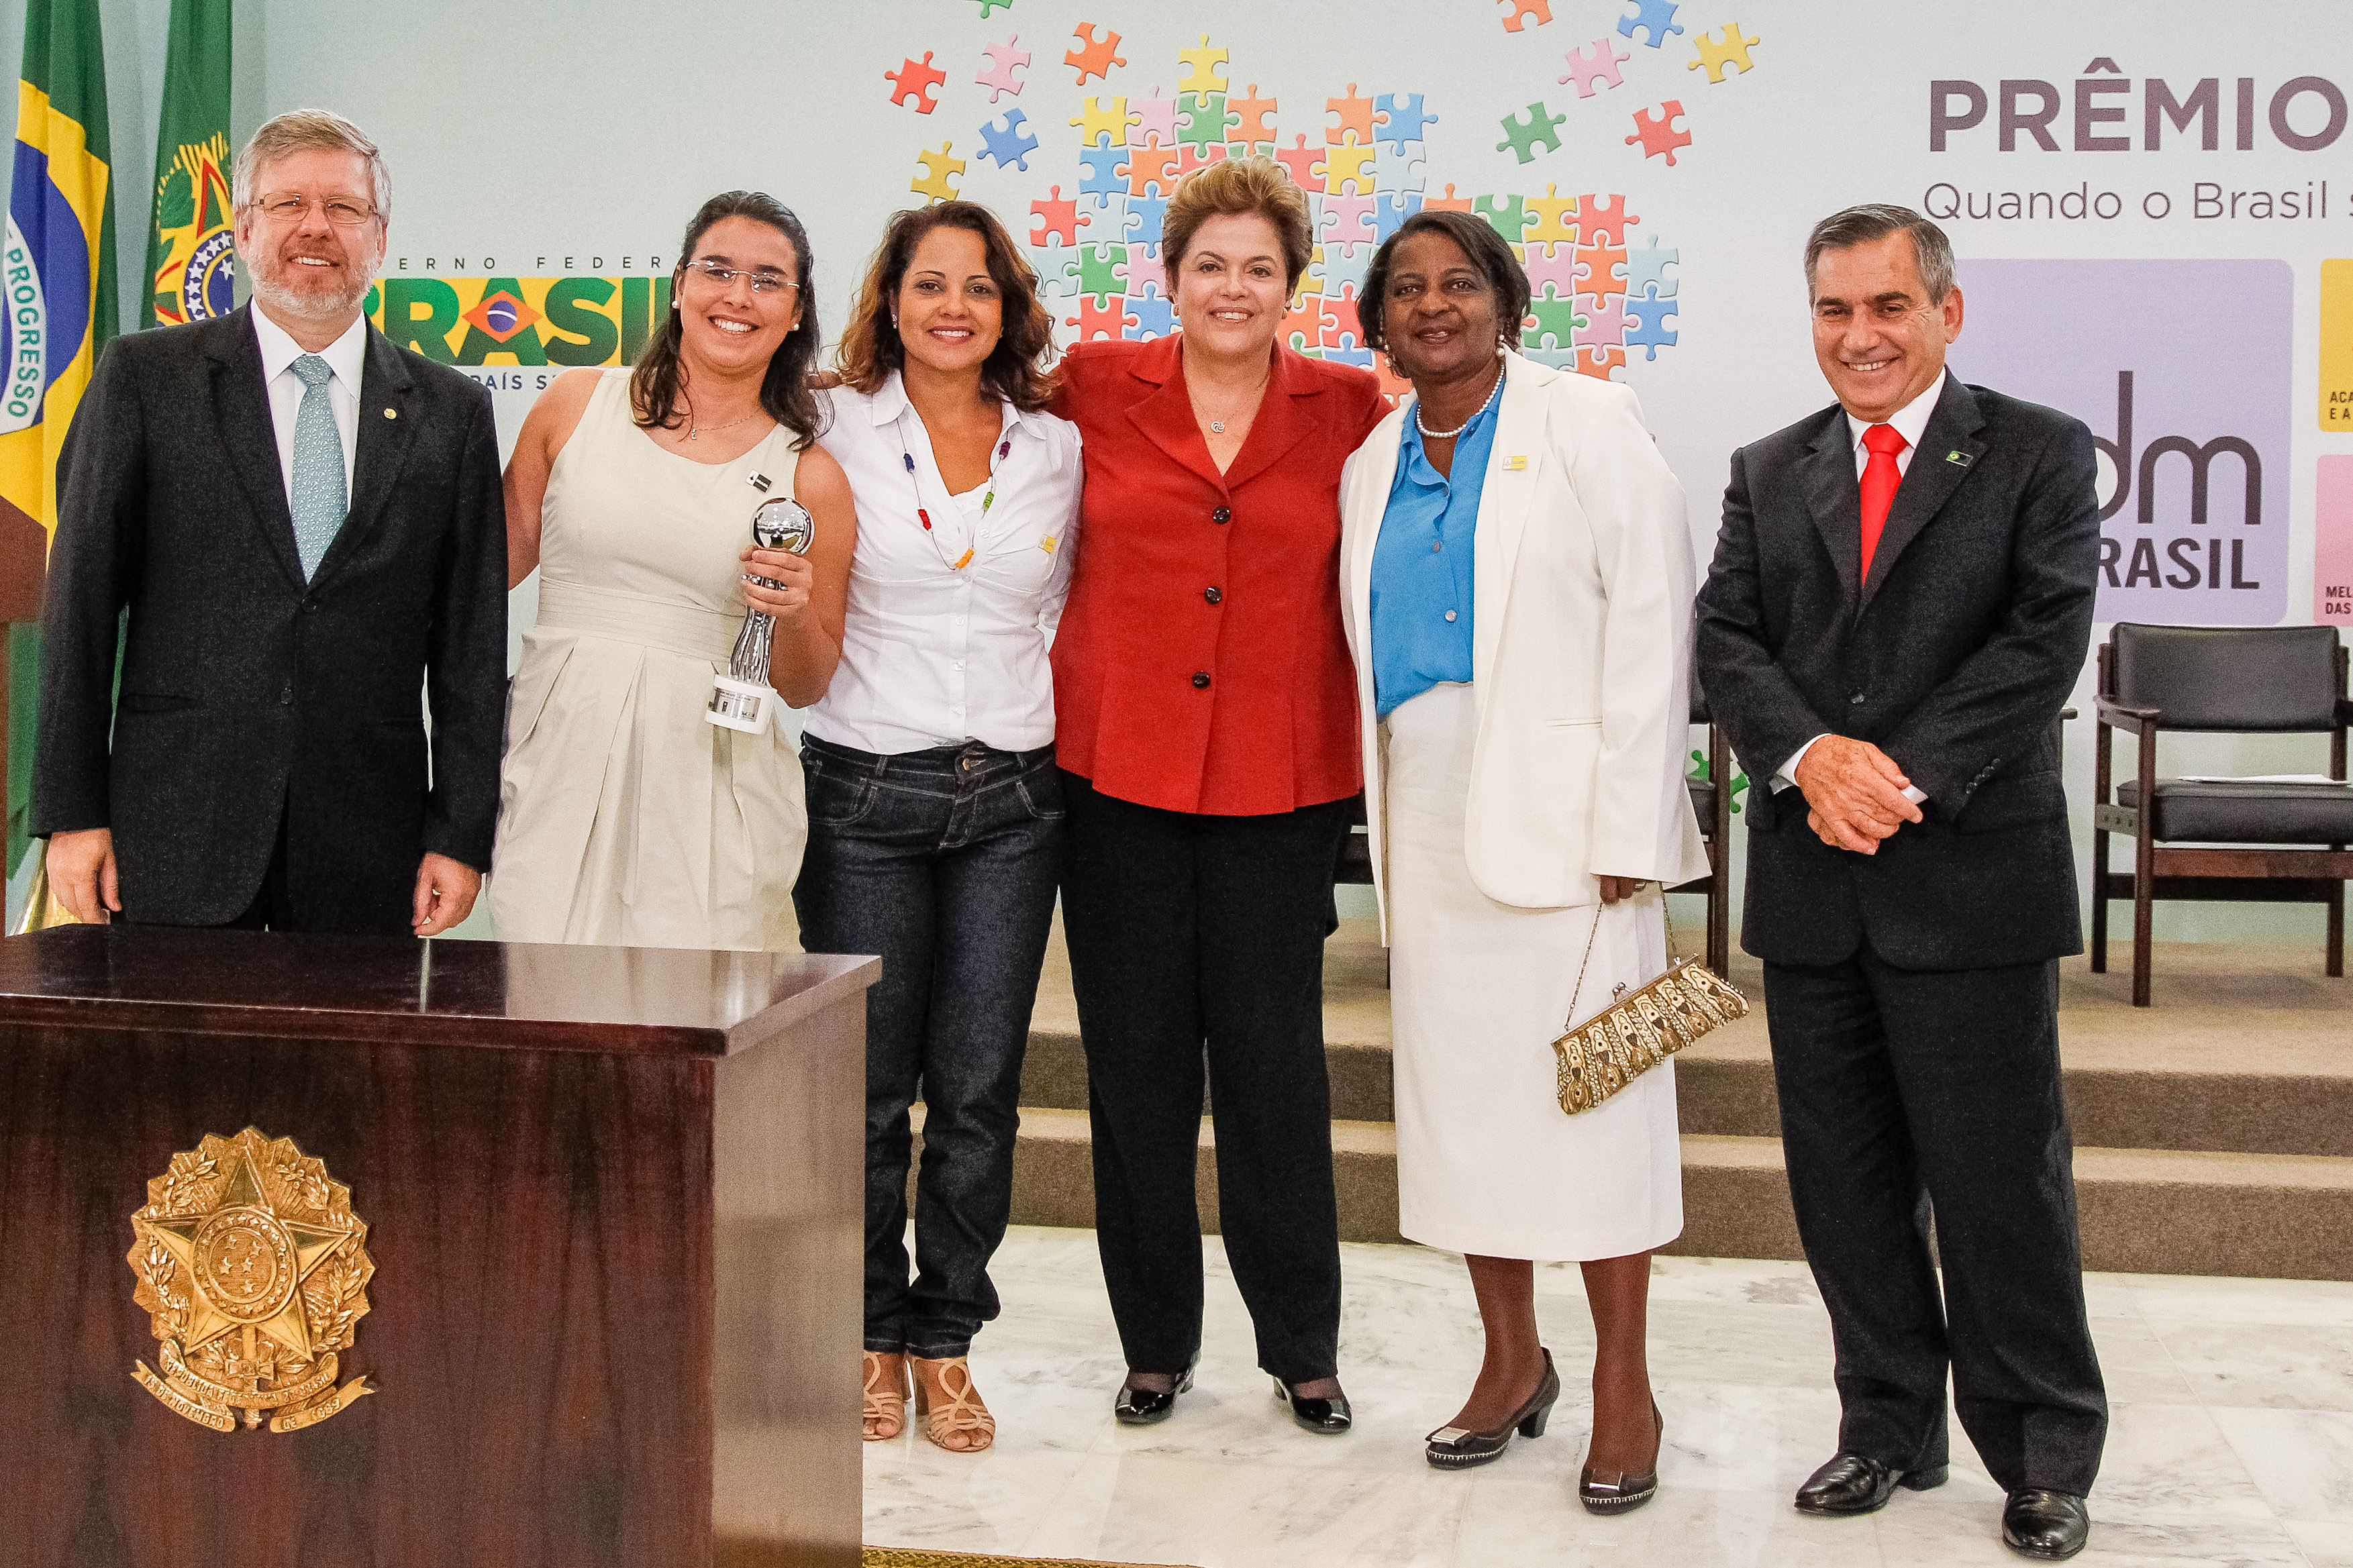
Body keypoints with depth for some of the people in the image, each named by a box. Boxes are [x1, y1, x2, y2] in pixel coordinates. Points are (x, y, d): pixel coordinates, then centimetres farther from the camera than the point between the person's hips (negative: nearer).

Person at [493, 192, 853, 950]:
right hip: (560, 761, 1)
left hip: (710, 775, 0)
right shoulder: (577, 404, 6)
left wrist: (797, 613, -9)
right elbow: (497, 560, 15)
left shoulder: (809, 475, 4)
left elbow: (803, 687, 9)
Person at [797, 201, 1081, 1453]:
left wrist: (1067, 741, 8)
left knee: (980, 1087, 4)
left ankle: (945, 1339, 18)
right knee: (867, 1085, 4)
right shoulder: (838, 434, 1)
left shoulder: (1057, 448, 9)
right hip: (866, 789, -2)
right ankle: (871, 1336, 20)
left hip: (1012, 798, 2)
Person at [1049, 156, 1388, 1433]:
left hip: (1279, 782, 0)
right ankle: (1157, 1345, 23)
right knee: (1135, 1065, 8)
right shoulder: (1094, 388, 4)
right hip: (1117, 767, 1)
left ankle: (1303, 1350, 20)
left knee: (1275, 1065, 4)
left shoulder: (1348, 408, 4)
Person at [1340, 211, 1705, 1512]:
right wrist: (1384, 815, 9)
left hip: (1561, 812, -5)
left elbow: (1650, 626, -8)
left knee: (1589, 1090, -3)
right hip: (1429, 818, 5)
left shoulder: (1587, 427, -2)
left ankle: (1622, 1387, 8)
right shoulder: (1371, 465, 14)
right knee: (1458, 1088, 8)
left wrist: (1627, 832, -15)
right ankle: (1511, 1361, 23)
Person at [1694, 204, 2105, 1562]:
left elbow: (2047, 637, -9)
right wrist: (1811, 756, -16)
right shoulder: (1769, 473, 12)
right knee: (1845, 1182, 11)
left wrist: (1904, 777, -17)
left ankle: (2047, 1459, 17)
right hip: (1814, 887, 4)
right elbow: (1729, 637, 3)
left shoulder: (2041, 454, 2)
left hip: (1974, 881, -4)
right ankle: (1890, 1429, 26)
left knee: (2002, 1181, 2)